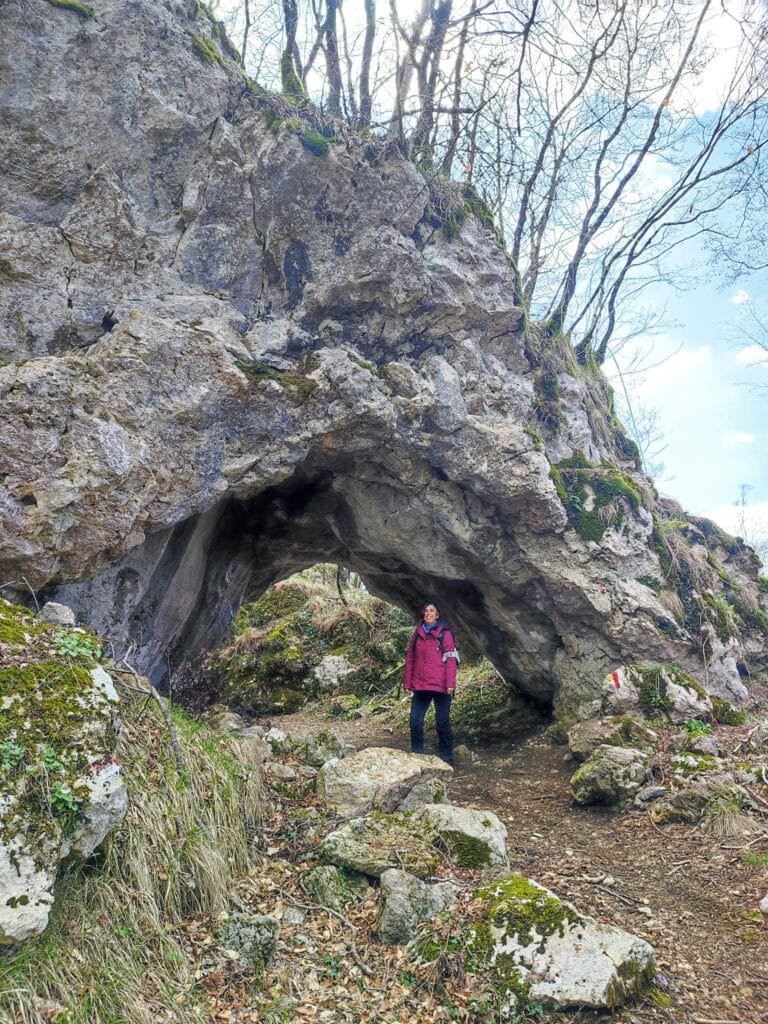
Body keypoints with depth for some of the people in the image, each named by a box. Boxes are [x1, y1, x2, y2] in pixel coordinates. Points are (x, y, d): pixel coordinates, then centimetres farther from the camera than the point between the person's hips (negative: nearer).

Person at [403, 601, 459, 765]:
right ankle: (416, 754, 15)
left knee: (443, 722, 3)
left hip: (440, 686, -4)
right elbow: (410, 660, 13)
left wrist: (450, 684, -13)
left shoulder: (445, 634, -1)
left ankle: (446, 756, 15)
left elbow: (451, 660, -6)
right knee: (415, 721, 2)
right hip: (420, 686, 4)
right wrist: (407, 683, 9)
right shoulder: (417, 635, 11)